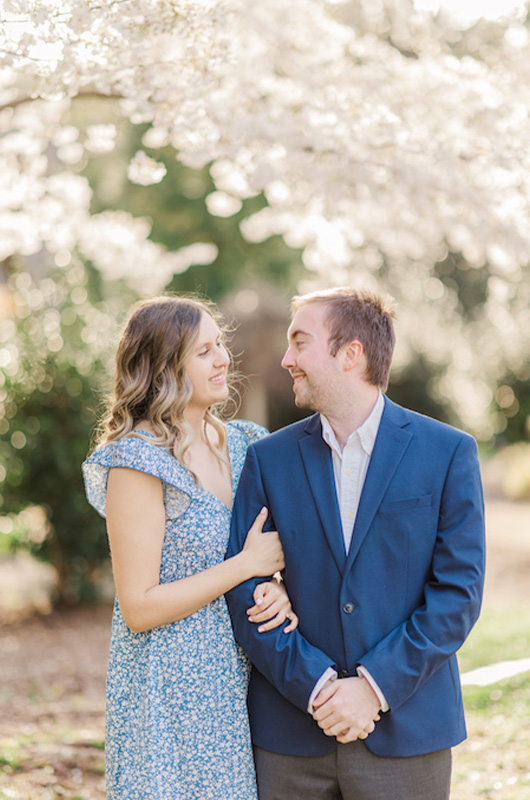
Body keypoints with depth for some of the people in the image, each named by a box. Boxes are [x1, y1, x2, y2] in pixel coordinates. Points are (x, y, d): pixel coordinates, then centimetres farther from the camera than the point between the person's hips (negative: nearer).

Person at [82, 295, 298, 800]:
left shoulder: (239, 445, 7)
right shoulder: (137, 462, -15)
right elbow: (139, 608, -16)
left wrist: (278, 589, -9)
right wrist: (247, 565, -15)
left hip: (237, 683, 7)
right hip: (169, 695, -7)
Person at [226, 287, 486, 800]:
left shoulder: (448, 453, -2)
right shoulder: (268, 459, 4)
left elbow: (459, 593, -5)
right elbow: (243, 590, -1)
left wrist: (375, 687, -12)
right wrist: (315, 687, -11)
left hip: (405, 732, -1)